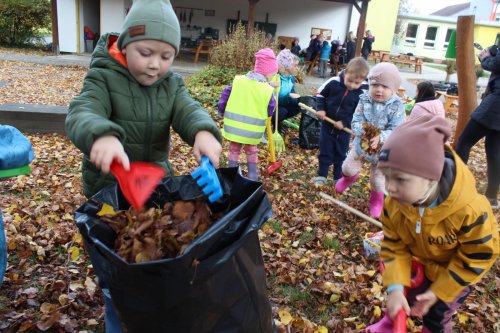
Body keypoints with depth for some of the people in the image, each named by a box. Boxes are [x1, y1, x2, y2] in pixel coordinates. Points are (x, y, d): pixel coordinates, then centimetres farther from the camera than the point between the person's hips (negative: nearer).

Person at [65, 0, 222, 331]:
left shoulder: (171, 83, -1)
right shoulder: (103, 78, -15)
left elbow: (189, 110, -18)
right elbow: (81, 114, -31)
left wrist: (203, 130, -44)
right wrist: (102, 134, -57)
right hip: (108, 187, -4)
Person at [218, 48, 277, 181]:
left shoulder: (238, 81, -3)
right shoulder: (268, 89, -10)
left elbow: (225, 96, 2)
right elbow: (270, 111, -2)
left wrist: (221, 111, 16)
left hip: (234, 126, 1)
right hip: (253, 130, -1)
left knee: (234, 149, 20)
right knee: (252, 151, 21)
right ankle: (253, 176, 25)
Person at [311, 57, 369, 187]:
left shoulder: (362, 94, -17)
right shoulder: (334, 83, -14)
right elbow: (321, 95, 1)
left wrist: (344, 123, -20)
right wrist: (320, 109, -13)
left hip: (344, 129, 0)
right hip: (327, 125, 1)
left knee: (341, 154, 13)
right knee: (325, 152, 10)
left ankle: (339, 178, 29)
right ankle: (321, 176, 23)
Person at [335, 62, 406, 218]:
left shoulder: (397, 106, -21)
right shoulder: (364, 100, -14)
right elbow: (356, 121, -16)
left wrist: (380, 137, -44)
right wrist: (363, 131, -38)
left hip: (384, 149, -2)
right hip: (361, 144, 2)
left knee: (378, 179, 12)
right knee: (347, 168, 10)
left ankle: (377, 198, 44)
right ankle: (350, 176, 49)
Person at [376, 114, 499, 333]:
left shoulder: (469, 210, -40)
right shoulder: (393, 204, -28)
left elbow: (479, 256, -24)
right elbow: (393, 246, -15)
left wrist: (439, 291, -20)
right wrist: (395, 287, -28)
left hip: (456, 273, -3)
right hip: (417, 265, 4)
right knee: (400, 302, 18)